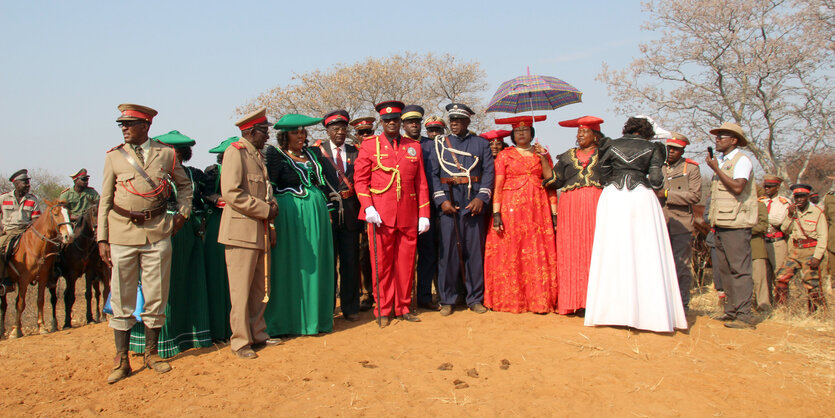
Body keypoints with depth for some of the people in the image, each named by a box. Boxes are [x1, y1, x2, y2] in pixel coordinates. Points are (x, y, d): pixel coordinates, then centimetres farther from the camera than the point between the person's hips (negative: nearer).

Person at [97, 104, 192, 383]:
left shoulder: (167, 153, 5)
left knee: (156, 295, 7)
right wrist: (102, 239, -1)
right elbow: (105, 200, 5)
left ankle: (151, 353, 22)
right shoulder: (113, 157, 4)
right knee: (121, 297, 3)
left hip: (157, 231, 0)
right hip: (122, 231, 0)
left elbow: (184, 184, 19)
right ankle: (121, 360, 13)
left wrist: (182, 214, 6)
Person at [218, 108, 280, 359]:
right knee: (241, 290, -2)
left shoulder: (257, 155, 18)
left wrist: (272, 206, 6)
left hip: (260, 232, 9)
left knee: (260, 288, 13)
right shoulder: (235, 152, -8)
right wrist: (265, 210, -15)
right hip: (241, 231, -8)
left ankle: (257, 334, 23)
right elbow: (231, 193, -18)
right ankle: (240, 341, 7)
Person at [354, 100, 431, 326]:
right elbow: (360, 179, 2)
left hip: (408, 215, 3)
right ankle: (383, 310, 13)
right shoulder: (370, 145, 5)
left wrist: (424, 214, 5)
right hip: (380, 214, -2)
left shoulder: (414, 147, 12)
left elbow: (421, 183, 11)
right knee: (382, 264, 2)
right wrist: (368, 207, -11)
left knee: (406, 263, 7)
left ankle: (403, 307, 20)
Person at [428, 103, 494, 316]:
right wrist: (441, 200, -8)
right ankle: (447, 299, 10)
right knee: (448, 251, 0)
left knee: (475, 251, 4)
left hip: (474, 204, 0)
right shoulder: (439, 144, 11)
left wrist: (481, 198, -10)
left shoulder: (481, 144, 11)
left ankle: (475, 298, 14)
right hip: (448, 204, 0)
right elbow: (433, 174, 5)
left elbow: (488, 173, 4)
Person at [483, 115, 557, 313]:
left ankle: (540, 300, 3)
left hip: (538, 209, 2)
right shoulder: (504, 155, 8)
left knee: (539, 254, -2)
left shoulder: (542, 154, 13)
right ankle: (511, 301, 3)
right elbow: (497, 186, 1)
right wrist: (496, 214, -9)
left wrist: (554, 213, 1)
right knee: (510, 254, -4)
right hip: (511, 208, -1)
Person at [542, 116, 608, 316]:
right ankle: (576, 300, -1)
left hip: (597, 205, -2)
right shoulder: (567, 157, 20)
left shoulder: (604, 154, 14)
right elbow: (554, 181, 9)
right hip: (570, 208, 2)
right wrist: (544, 160, 0)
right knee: (572, 253, -4)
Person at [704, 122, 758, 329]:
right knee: (725, 269, 10)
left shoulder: (742, 160, -5)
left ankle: (744, 315, -8)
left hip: (736, 224, -9)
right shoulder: (721, 161, 20)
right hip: (721, 224, 9)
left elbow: (737, 187, -21)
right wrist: (713, 219, 18)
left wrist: (716, 169, -14)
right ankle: (731, 311, 16)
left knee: (739, 269, -9)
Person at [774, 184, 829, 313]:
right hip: (795, 251, 5)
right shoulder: (793, 211, 10)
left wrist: (817, 257, -14)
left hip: (811, 251, -5)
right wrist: (790, 216, -9)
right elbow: (785, 230, 6)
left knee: (811, 283, -11)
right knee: (781, 278, -2)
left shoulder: (817, 212, -4)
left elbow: (823, 237, -6)